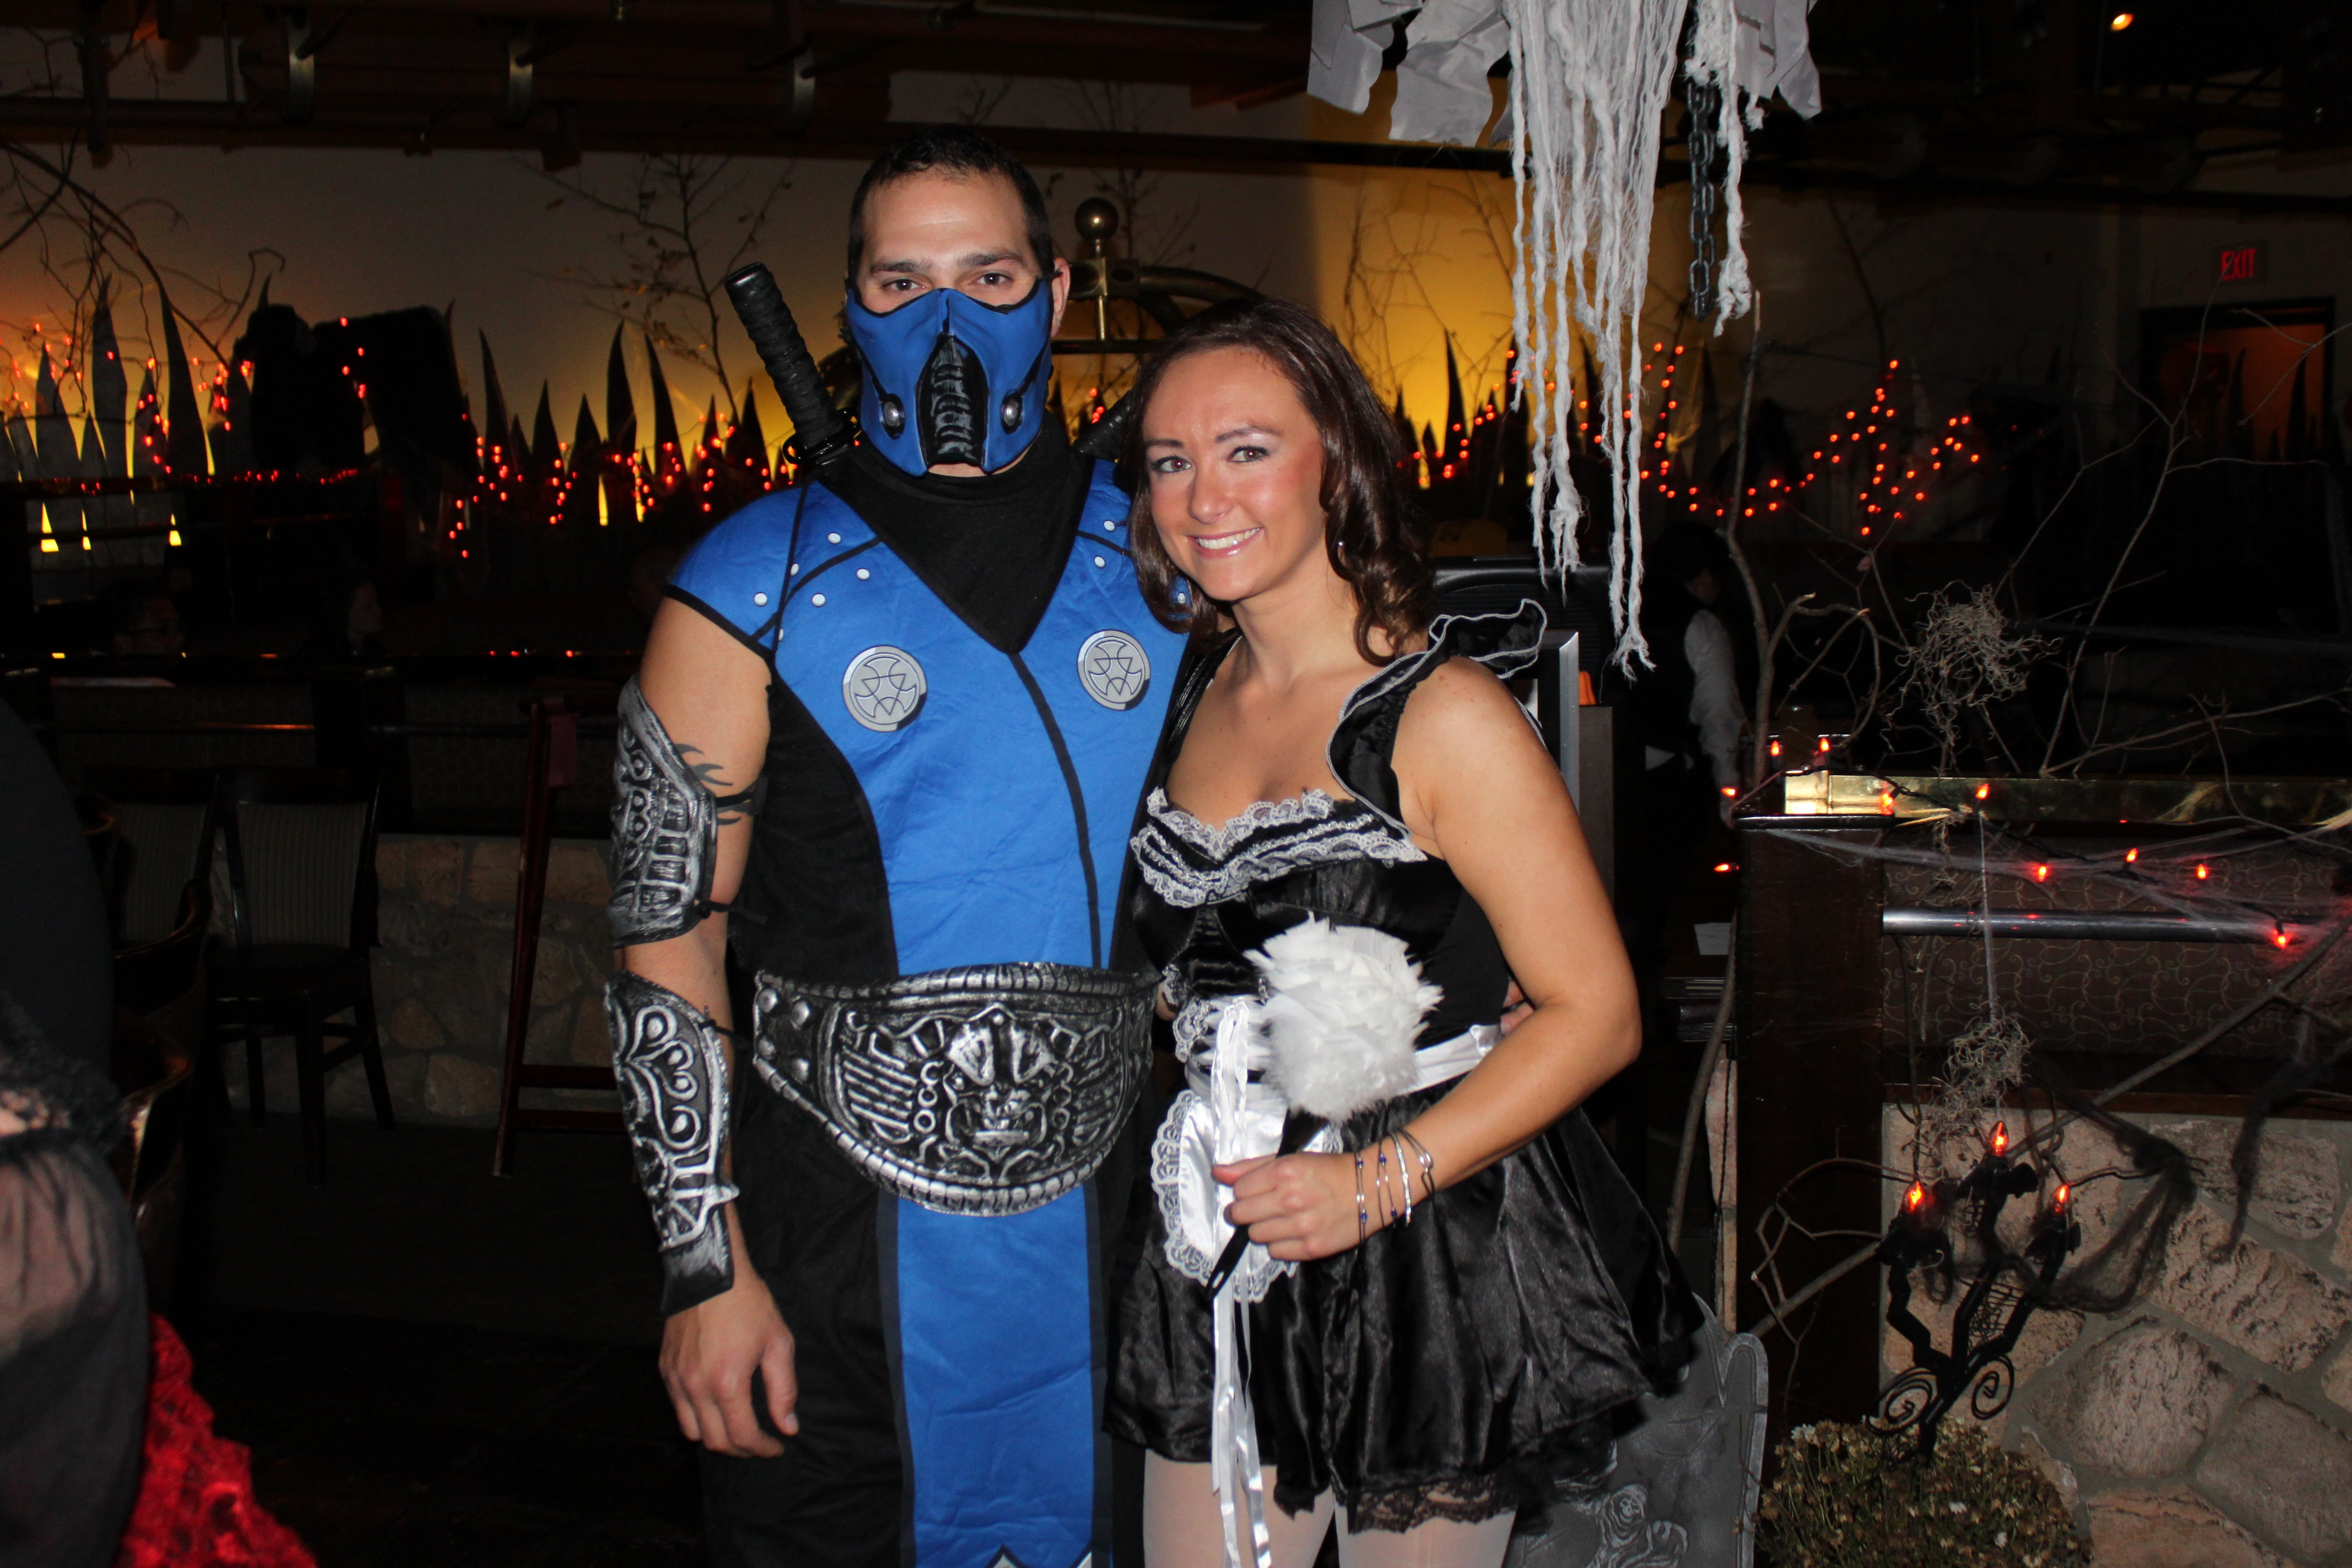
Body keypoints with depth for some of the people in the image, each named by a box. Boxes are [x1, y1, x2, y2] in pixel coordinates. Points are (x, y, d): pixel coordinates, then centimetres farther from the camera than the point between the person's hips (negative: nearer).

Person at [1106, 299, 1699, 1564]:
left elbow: (1596, 1014, -15)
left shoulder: (1446, 713, -15)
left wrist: (1379, 1182, -20)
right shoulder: (1196, 689, 5)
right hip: (1224, 1266, 6)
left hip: (1431, 1263, -5)